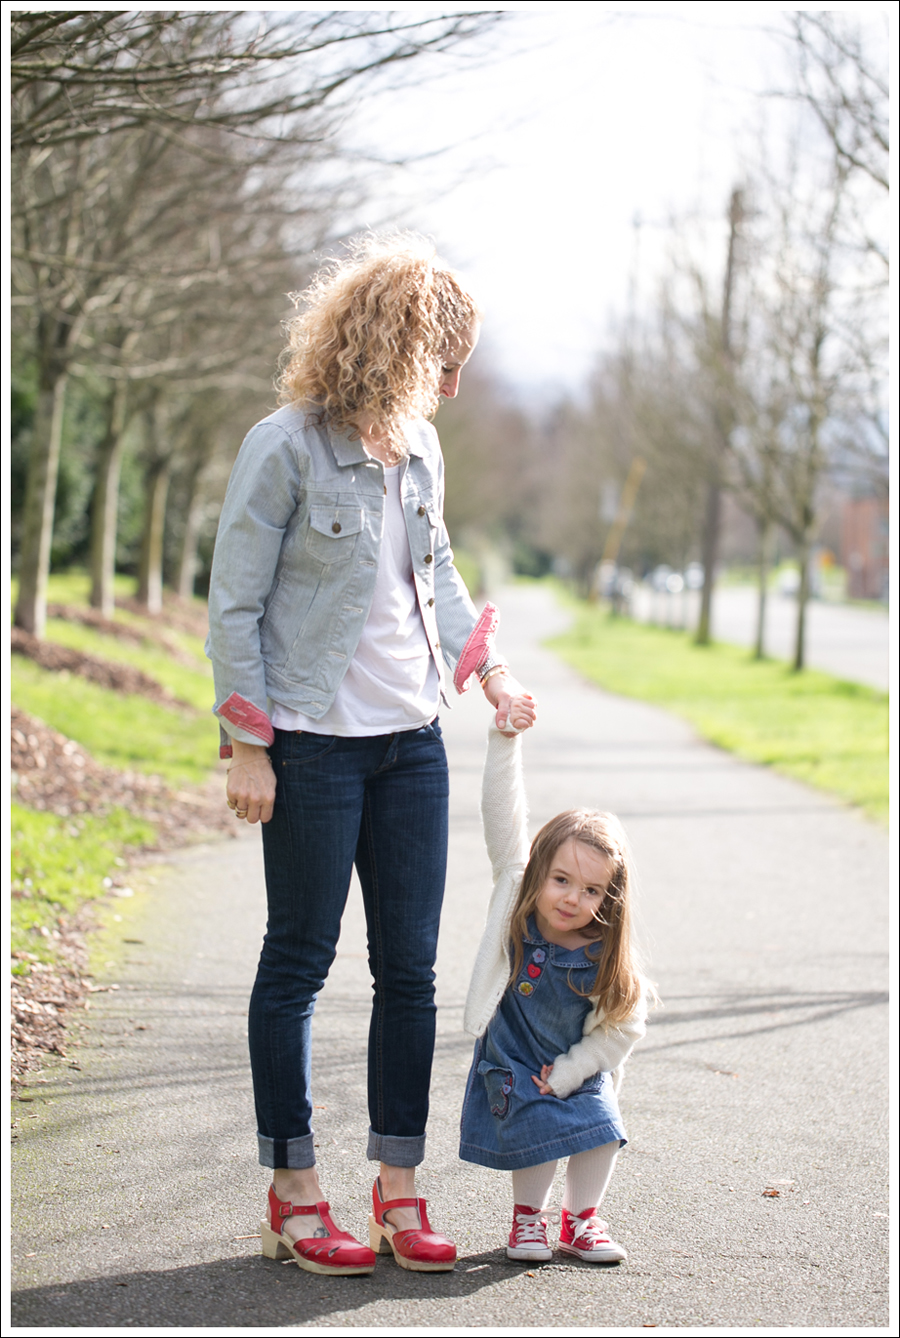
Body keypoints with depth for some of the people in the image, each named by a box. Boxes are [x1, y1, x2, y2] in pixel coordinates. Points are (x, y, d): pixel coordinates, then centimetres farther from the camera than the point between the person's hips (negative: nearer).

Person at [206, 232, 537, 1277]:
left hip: (412, 740, 7)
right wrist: (248, 747, -13)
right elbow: (234, 605, -10)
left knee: (410, 968, 7)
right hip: (313, 746, -7)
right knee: (299, 963, 3)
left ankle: (398, 1192, 16)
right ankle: (294, 1199, 12)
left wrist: (488, 668, 13)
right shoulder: (285, 447, -12)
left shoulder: (417, 447, 9)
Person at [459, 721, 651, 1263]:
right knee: (538, 1125, -19)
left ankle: (581, 1218, 11)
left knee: (600, 1123, -15)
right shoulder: (515, 902, -17)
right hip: (513, 1061, -1)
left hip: (577, 1069, 1)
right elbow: (503, 815, -21)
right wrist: (506, 736, -27)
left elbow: (623, 1028, -9)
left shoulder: (605, 959, -18)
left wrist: (566, 1074, -13)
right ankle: (528, 1216, 7)